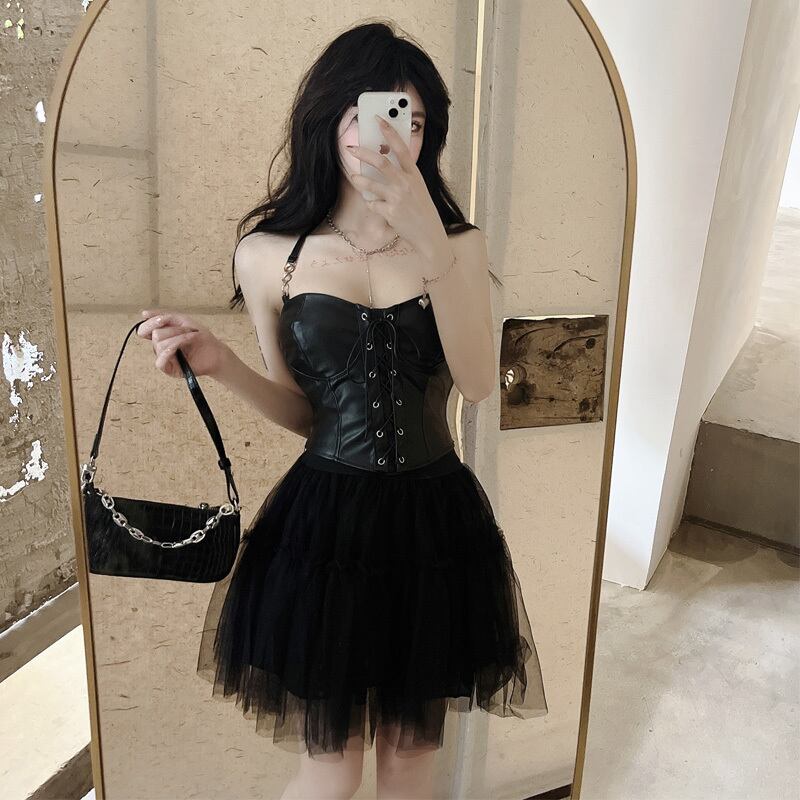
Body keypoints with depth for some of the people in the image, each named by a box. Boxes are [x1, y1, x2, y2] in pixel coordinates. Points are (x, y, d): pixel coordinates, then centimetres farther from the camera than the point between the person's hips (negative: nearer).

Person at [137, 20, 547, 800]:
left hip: (434, 521, 2)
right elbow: (302, 413, 4)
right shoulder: (270, 253, -3)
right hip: (326, 522, -1)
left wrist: (429, 238, -25)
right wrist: (220, 363, -14)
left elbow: (477, 382, -16)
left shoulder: (457, 242, 0)